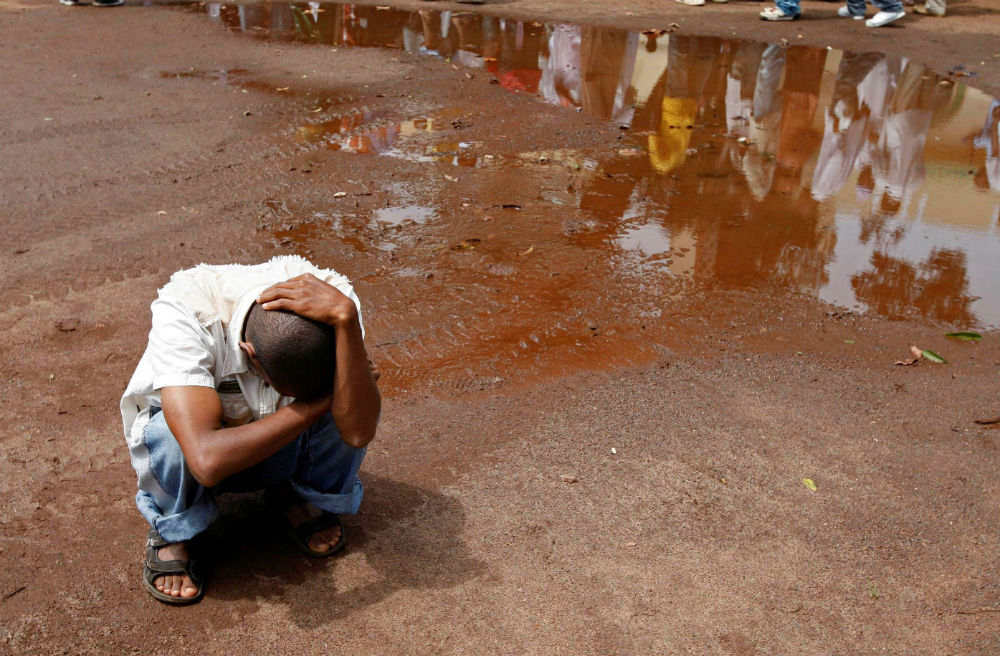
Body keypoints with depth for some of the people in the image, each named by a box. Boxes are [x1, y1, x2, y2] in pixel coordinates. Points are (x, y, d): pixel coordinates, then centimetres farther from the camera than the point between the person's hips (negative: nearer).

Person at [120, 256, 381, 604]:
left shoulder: (333, 298, -29)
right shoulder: (183, 314, -37)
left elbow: (358, 432, -41)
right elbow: (208, 460, -47)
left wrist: (346, 318, -50)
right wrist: (315, 403, -38)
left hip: (285, 450, 2)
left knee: (354, 402, -28)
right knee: (168, 435, -37)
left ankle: (295, 495, 3)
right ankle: (171, 531, -3)